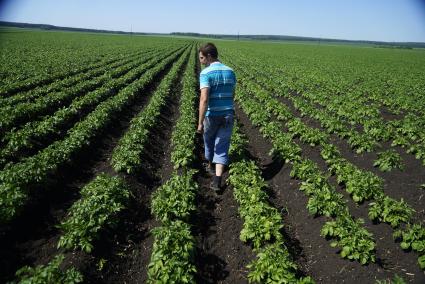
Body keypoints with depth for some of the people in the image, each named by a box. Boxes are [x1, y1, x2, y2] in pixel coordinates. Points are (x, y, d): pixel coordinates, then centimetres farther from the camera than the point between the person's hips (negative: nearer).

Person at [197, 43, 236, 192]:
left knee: (209, 140, 23)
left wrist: (200, 122, -20)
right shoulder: (230, 71, 6)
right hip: (228, 115, 4)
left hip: (212, 115, -3)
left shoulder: (206, 73, -13)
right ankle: (217, 180, -4)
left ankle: (210, 166, 45)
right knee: (222, 147, 6)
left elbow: (204, 99, -22)